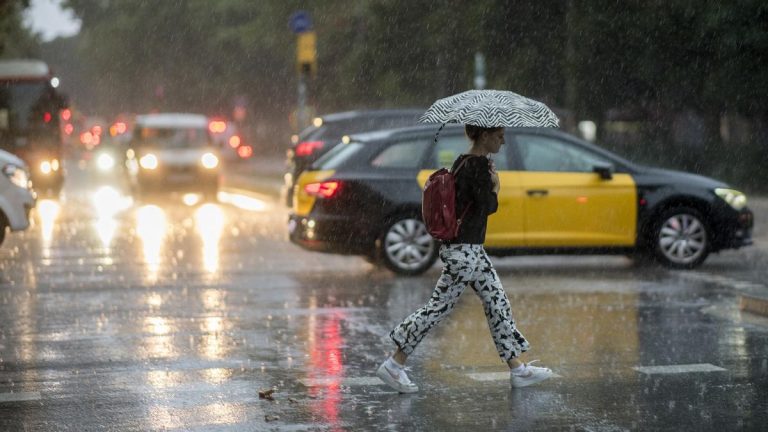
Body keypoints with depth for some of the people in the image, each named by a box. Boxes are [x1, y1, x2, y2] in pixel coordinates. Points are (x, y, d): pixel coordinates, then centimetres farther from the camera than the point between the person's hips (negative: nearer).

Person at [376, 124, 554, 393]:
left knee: (497, 302, 12)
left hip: (470, 249, 11)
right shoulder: (479, 165, -17)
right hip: (465, 250, -11)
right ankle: (394, 365, 0)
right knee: (440, 306, -5)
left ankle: (517, 369, 16)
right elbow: (487, 206, -21)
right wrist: (495, 187, -3)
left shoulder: (462, 162, 12)